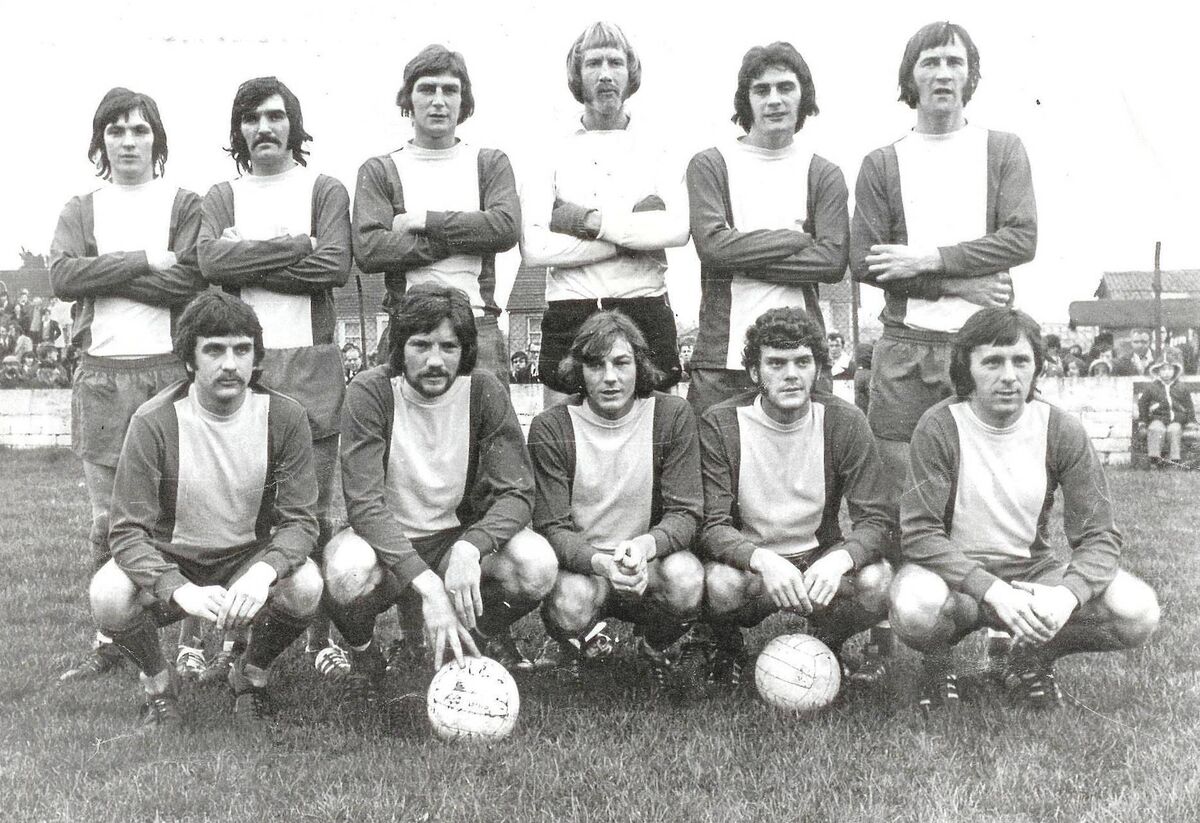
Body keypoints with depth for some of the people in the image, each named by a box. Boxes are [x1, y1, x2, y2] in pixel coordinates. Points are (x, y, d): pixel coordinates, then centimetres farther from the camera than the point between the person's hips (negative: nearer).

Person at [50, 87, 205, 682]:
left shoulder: (184, 206, 8)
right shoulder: (81, 211, 15)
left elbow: (191, 281, -8)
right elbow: (62, 276, -3)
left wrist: (103, 274, -7)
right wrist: (144, 261, -8)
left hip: (168, 370, -2)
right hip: (100, 373, 2)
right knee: (107, 521, 5)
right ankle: (109, 640, 14)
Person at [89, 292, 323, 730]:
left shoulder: (284, 417, -15)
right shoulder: (154, 422, -20)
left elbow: (300, 520, -14)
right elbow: (128, 531, -20)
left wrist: (263, 573, -36)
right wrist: (182, 591, -38)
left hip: (248, 558, 1)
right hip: (170, 561, -1)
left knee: (306, 586, -30)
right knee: (109, 595, -31)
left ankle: (251, 675, 4)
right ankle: (158, 681, 3)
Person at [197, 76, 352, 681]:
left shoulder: (325, 191, 11)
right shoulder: (221, 197, 16)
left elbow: (335, 266, -6)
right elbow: (211, 260, -4)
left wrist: (248, 265, -4)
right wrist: (297, 245, -5)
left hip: (311, 363, -1)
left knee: (312, 510, 0)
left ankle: (320, 634, 7)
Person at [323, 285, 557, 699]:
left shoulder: (484, 391, -9)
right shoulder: (370, 392, -17)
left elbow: (517, 491, -13)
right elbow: (364, 504, -24)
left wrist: (470, 547, -34)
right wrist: (428, 586, -36)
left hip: (458, 536, 2)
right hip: (384, 541, -2)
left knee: (538, 564, -27)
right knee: (348, 569, -37)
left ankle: (486, 633, 9)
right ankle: (363, 652, 1)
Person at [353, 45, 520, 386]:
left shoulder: (491, 163, 14)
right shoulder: (379, 171, 10)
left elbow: (506, 227, -5)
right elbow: (368, 250, -6)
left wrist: (425, 220, -5)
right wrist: (464, 236, -6)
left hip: (478, 325, 1)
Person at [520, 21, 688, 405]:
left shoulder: (660, 152, 10)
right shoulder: (552, 155, 8)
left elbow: (679, 229, -9)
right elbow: (534, 247, -7)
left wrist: (590, 221, -9)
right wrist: (633, 237, -7)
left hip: (646, 315, 0)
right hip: (569, 316, 0)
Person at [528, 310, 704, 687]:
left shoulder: (672, 415, -6)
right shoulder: (550, 428, -9)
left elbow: (685, 514, -9)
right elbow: (552, 529, -12)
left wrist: (645, 546, -32)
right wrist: (601, 562, -34)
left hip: (649, 562, 1)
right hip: (579, 563, -1)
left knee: (686, 578, -32)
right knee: (571, 603, -34)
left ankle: (654, 646, 5)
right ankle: (570, 646, 7)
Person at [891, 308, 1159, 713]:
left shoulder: (1063, 431, -8)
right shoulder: (939, 428, -16)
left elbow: (1099, 536, -8)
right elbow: (920, 534, -19)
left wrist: (1067, 594, -30)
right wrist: (993, 592, -33)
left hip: (1032, 568, 3)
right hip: (955, 571, -3)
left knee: (1138, 611, -21)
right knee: (914, 607, -38)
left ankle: (1034, 655, 7)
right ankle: (939, 660, 0)